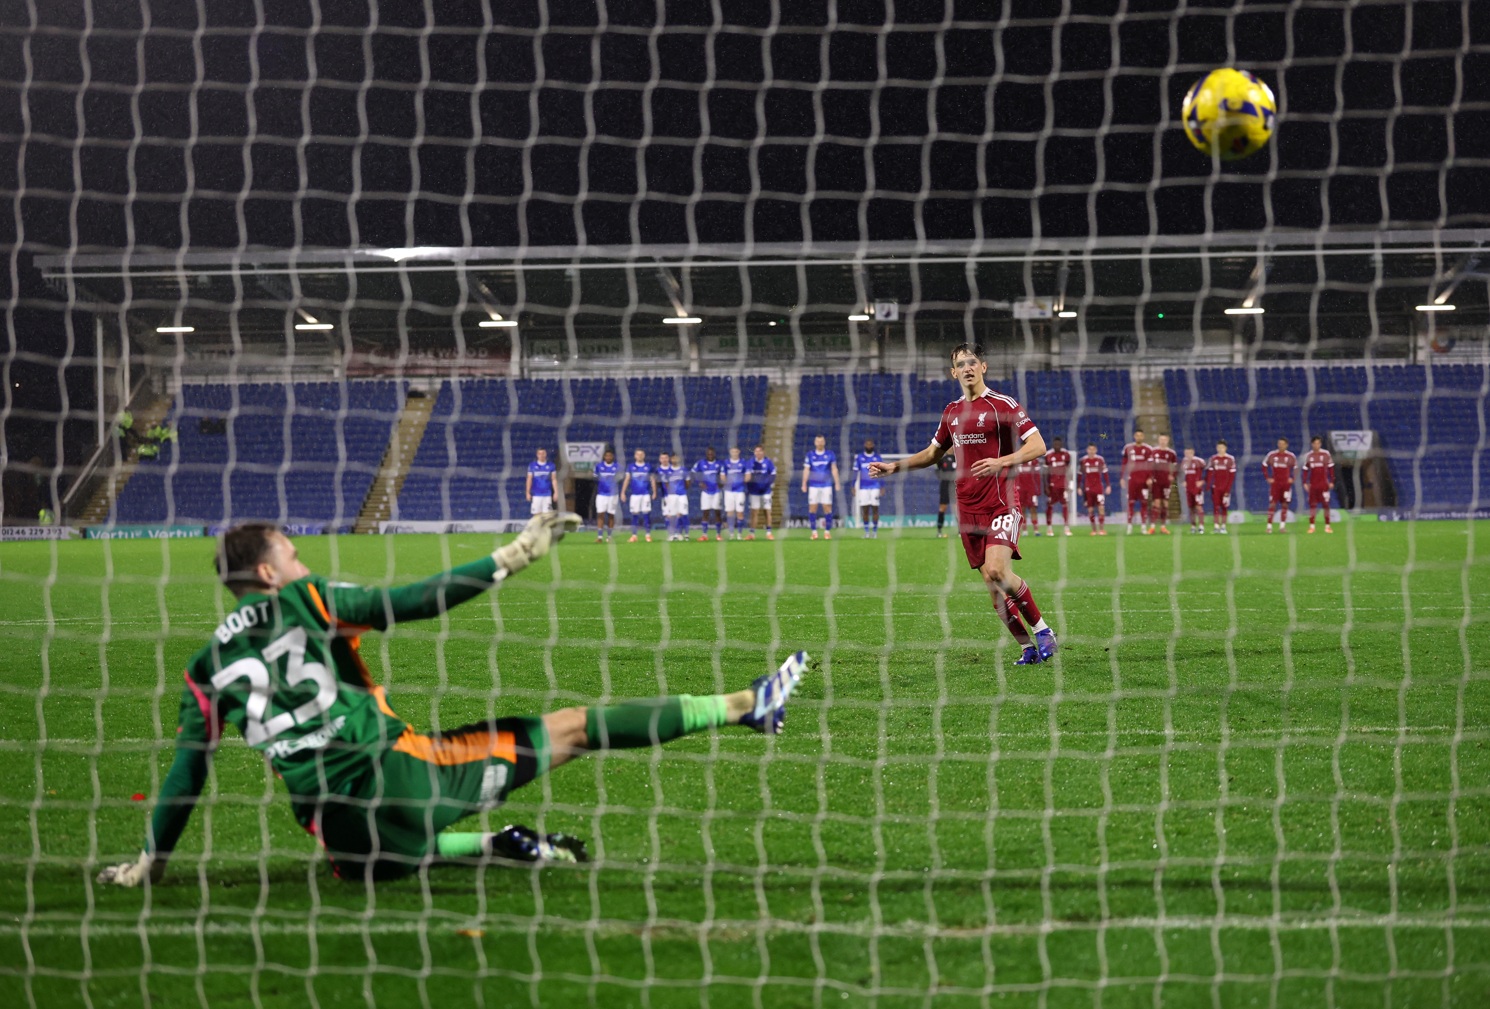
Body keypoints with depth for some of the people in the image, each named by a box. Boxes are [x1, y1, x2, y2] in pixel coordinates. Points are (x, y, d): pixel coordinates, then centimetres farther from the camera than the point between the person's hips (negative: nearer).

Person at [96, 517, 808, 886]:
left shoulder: (207, 667, 11)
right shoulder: (305, 601, 1)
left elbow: (185, 776, 10)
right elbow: (411, 602, -4)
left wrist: (150, 861, 20)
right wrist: (509, 559, -1)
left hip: (339, 828, 3)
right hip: (397, 770, -3)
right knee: (571, 730, 4)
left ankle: (495, 848, 15)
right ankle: (747, 705, 9)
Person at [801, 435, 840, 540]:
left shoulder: (830, 455, 4)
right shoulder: (810, 455, 4)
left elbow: (834, 469, 5)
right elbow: (806, 470, 4)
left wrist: (837, 483, -2)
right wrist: (804, 484, -2)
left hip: (826, 485, 0)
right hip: (813, 485, 0)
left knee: (827, 507, -4)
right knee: (812, 508, -3)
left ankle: (827, 531, 2)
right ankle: (814, 531, 3)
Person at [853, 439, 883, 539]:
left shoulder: (878, 457, 5)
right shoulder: (859, 457, 5)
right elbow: (855, 472, 7)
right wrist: (854, 487, 2)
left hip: (875, 487, 0)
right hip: (863, 487, 0)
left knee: (875, 508, -4)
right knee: (865, 509, -1)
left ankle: (875, 531, 4)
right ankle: (866, 531, 7)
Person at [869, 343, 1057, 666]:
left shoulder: (1003, 405, -4)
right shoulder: (952, 412, 14)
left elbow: (1037, 446, -11)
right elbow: (933, 454, 28)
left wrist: (1001, 462, -25)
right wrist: (894, 467, 19)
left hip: (1001, 503, -6)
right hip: (968, 507, 6)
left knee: (997, 570, -23)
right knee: (992, 585, 2)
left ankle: (1041, 628, -7)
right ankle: (1028, 648, 11)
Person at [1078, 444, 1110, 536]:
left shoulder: (1100, 460, 1)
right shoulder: (1083, 461, 2)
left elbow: (1105, 473, 8)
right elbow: (1080, 475, 8)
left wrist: (1108, 486, 5)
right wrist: (1079, 488, 6)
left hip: (1099, 487, -1)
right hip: (1088, 489, 1)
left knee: (1101, 507, -9)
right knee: (1090, 509, 2)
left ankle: (1102, 529, -6)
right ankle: (1094, 530, 10)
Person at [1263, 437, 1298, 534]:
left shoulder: (1291, 456, 2)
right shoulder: (1272, 455, -1)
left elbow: (1295, 468, 14)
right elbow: (1264, 466, 8)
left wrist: (1292, 478, 3)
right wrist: (1268, 478, 1)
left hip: (1286, 484, 1)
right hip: (1275, 483, -1)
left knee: (1285, 504, 4)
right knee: (1272, 504, -7)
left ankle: (1282, 526, 12)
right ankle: (1269, 526, -6)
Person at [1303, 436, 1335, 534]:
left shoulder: (1326, 454, 0)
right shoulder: (1309, 456, 6)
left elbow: (1331, 468, 3)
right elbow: (1306, 470, 10)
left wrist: (1332, 481, 0)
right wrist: (1305, 482, 3)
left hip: (1324, 484, -2)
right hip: (1313, 484, 2)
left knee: (1326, 505, -1)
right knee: (1312, 505, 1)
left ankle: (1327, 526, 5)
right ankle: (1312, 526, 6)